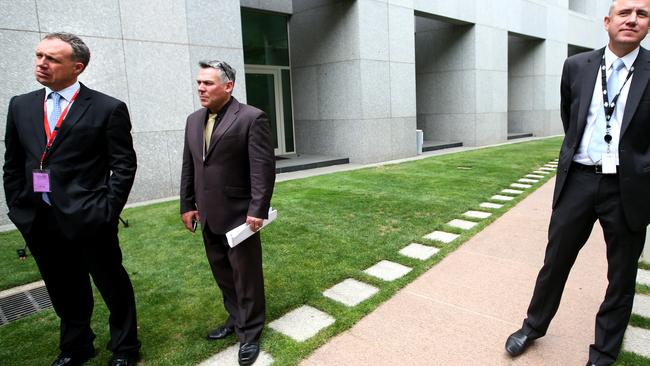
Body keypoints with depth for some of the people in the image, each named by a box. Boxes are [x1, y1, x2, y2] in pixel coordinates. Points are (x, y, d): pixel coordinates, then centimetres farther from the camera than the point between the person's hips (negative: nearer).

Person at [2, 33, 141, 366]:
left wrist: (107, 212, -12)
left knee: (114, 288, 10)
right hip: (39, 222, 5)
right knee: (65, 291, 19)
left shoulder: (108, 108, -7)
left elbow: (124, 165, -8)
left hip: (89, 220, -4)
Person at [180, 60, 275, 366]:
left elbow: (264, 168, -16)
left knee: (246, 276, 6)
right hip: (208, 216, 7)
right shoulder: (194, 120, 10)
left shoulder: (252, 118, -12)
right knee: (223, 274, 17)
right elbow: (188, 167, 14)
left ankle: (250, 332, 23)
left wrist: (257, 211, -19)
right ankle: (236, 320, 35)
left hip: (239, 215, -6)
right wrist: (187, 205, 11)